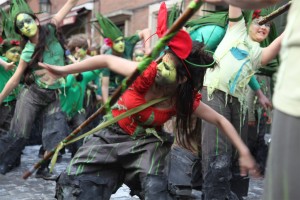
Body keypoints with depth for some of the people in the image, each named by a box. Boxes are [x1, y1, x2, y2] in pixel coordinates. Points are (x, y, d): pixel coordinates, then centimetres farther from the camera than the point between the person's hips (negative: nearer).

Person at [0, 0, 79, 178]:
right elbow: (15, 79, -2)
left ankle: (43, 168, 13)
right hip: (32, 95, -3)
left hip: (53, 97, 3)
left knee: (55, 135, -2)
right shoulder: (28, 52, -9)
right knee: (20, 134, 2)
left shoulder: (51, 31, -4)